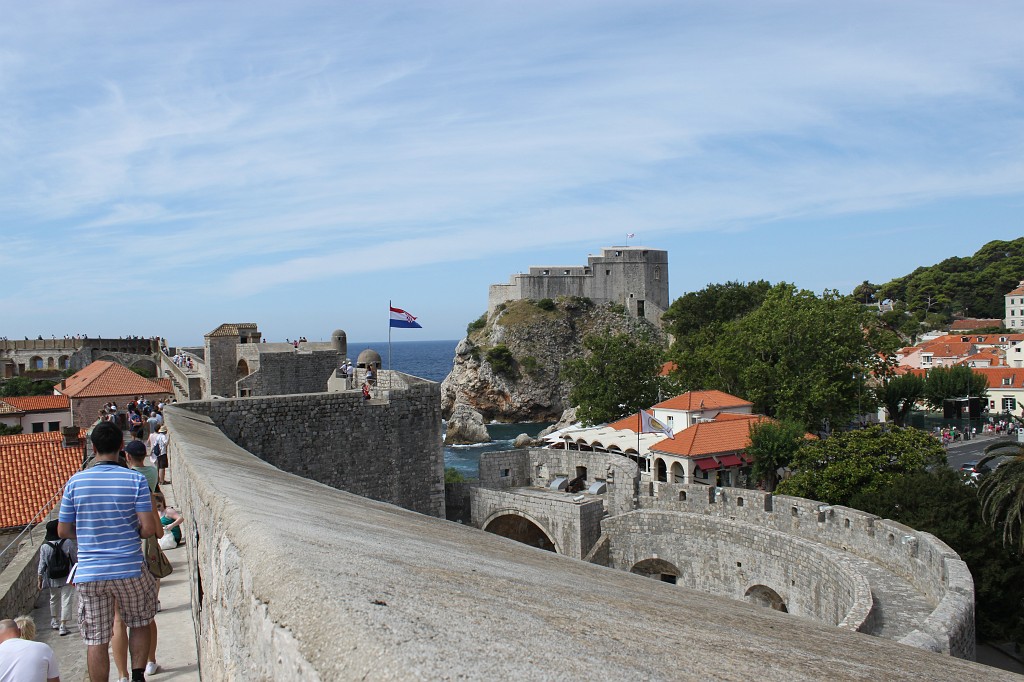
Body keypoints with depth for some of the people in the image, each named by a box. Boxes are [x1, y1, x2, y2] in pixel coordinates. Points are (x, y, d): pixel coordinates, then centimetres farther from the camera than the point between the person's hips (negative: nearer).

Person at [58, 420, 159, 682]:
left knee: (96, 641, 10)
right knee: (139, 623, 22)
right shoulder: (136, 480, -9)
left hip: (89, 574, 1)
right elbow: (149, 529, -11)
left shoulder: (75, 482, -2)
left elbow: (63, 530, 5)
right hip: (129, 570, -1)